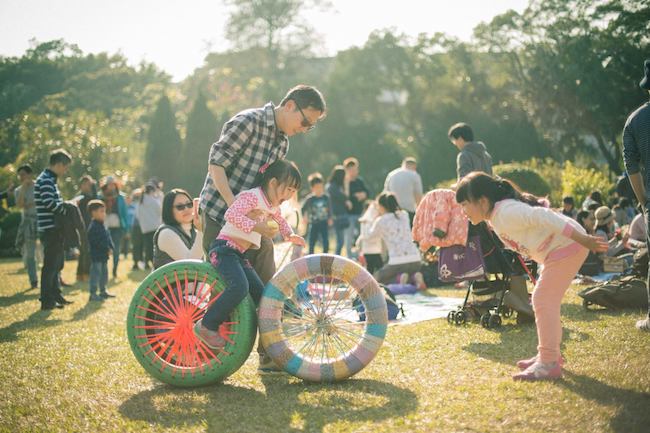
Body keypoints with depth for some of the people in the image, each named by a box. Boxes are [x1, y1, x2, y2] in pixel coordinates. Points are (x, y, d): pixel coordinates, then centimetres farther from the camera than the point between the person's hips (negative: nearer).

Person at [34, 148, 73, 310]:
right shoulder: (45, 180, -14)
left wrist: (64, 206, 5)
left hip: (54, 229, 10)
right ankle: (47, 301, -2)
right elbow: (49, 202, -25)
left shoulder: (50, 179, 18)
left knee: (56, 263, 17)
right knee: (50, 265, -6)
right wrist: (66, 210, -14)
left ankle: (56, 295, 26)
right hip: (50, 229, -10)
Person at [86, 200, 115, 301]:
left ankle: (103, 291, 29)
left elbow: (108, 238, 17)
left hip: (104, 255, 10)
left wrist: (111, 248, 2)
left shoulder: (102, 225, 13)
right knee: (95, 274, -7)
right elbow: (97, 242, -24)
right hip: (96, 256, -10)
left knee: (104, 273, 18)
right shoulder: (93, 227, -18)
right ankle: (93, 294, -3)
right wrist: (107, 249, -20)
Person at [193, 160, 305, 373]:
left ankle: (267, 357, 7)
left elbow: (279, 220, 39)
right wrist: (256, 226, -29)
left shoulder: (273, 206, 18)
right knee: (239, 287, -34)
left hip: (239, 255, 9)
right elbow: (231, 214, -26)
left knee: (262, 297, 2)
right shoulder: (252, 196, -12)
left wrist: (290, 235, 21)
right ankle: (207, 325, -17)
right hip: (224, 248, -9)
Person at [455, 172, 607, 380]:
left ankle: (549, 363, -9)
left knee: (543, 300, -12)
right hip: (559, 248, 11)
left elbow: (542, 217, -28)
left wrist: (582, 238, -30)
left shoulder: (506, 212, -22)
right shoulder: (495, 218, 10)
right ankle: (550, 354, 27)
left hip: (568, 244, -11)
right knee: (546, 300, 16)